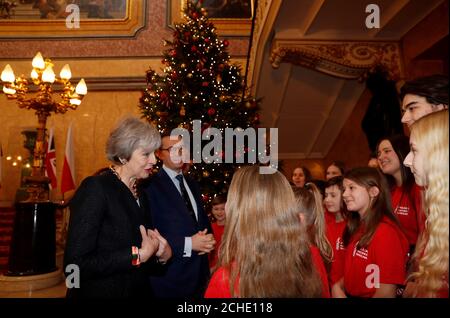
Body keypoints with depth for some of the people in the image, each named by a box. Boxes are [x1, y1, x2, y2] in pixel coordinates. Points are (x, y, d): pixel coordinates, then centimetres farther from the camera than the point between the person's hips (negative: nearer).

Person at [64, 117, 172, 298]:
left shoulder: (139, 194, 5)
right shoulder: (95, 188, -17)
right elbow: (75, 263, -23)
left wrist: (161, 254, -6)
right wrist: (138, 255, -21)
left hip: (138, 290, 7)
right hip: (101, 291, -7)